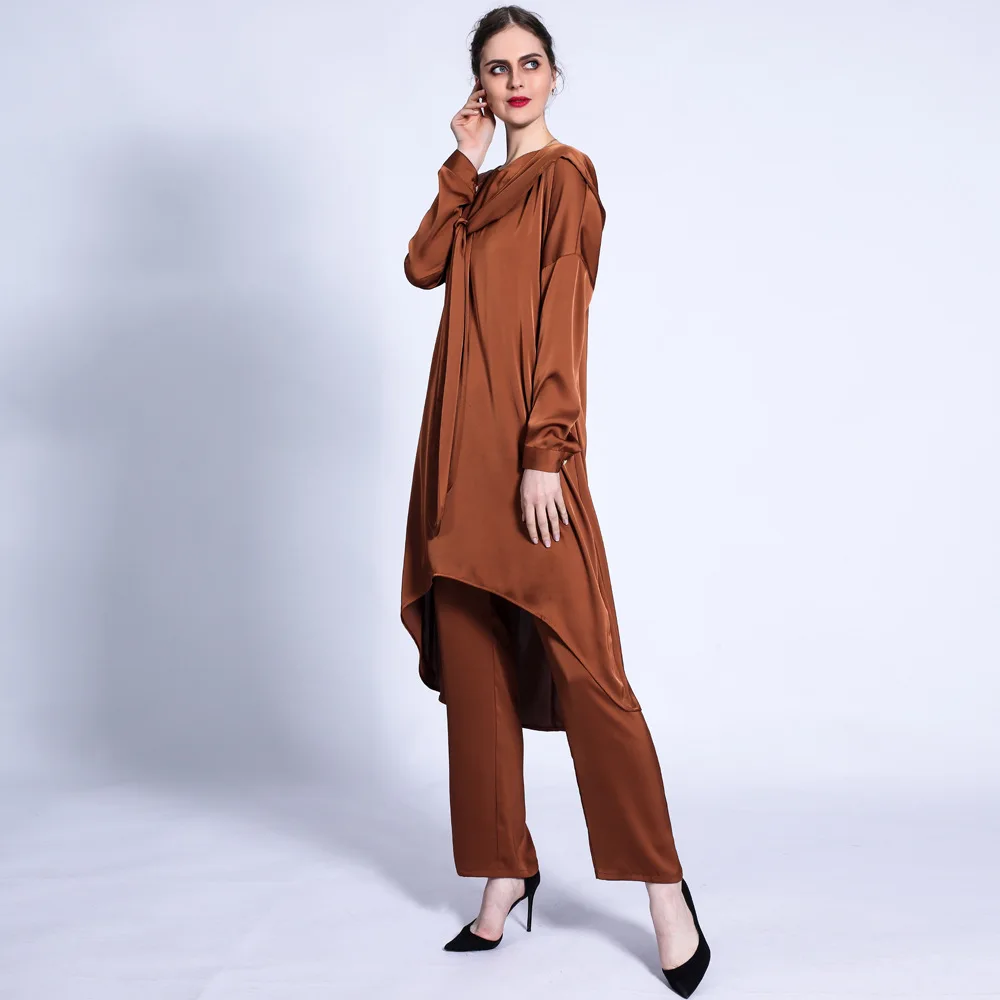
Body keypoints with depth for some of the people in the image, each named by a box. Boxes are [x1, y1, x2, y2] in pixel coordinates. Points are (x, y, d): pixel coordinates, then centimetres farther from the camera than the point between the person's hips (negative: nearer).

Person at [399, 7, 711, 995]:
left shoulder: (563, 175, 0)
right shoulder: (482, 189, 22)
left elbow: (561, 318, -10)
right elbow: (423, 266, 6)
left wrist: (544, 454, -17)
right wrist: (463, 165, 5)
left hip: (526, 449, -8)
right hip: (461, 447, 8)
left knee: (584, 668, -10)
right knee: (473, 668, 8)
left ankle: (665, 891, 2)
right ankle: (504, 870, 21)